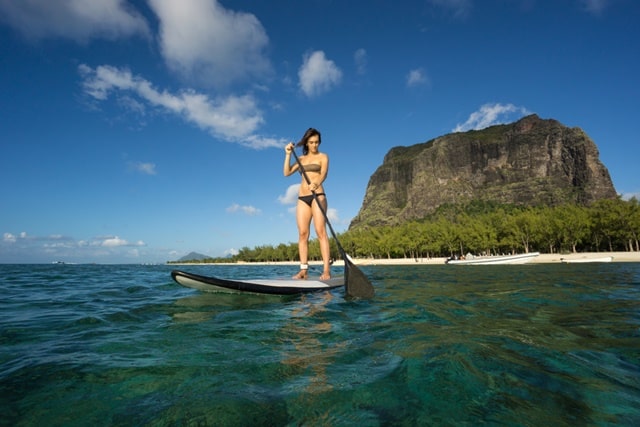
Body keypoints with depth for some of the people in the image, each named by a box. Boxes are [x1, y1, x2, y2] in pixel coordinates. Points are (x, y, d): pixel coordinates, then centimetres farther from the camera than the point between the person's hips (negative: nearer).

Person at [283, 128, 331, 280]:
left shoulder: (323, 157, 8)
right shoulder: (301, 159, 20)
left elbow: (324, 173, -12)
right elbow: (287, 172, 12)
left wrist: (316, 184, -32)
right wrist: (288, 154, 4)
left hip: (318, 196, -4)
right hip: (302, 197, 4)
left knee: (321, 231, -14)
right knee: (302, 233, -3)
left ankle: (326, 270, -17)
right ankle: (303, 269, -3)